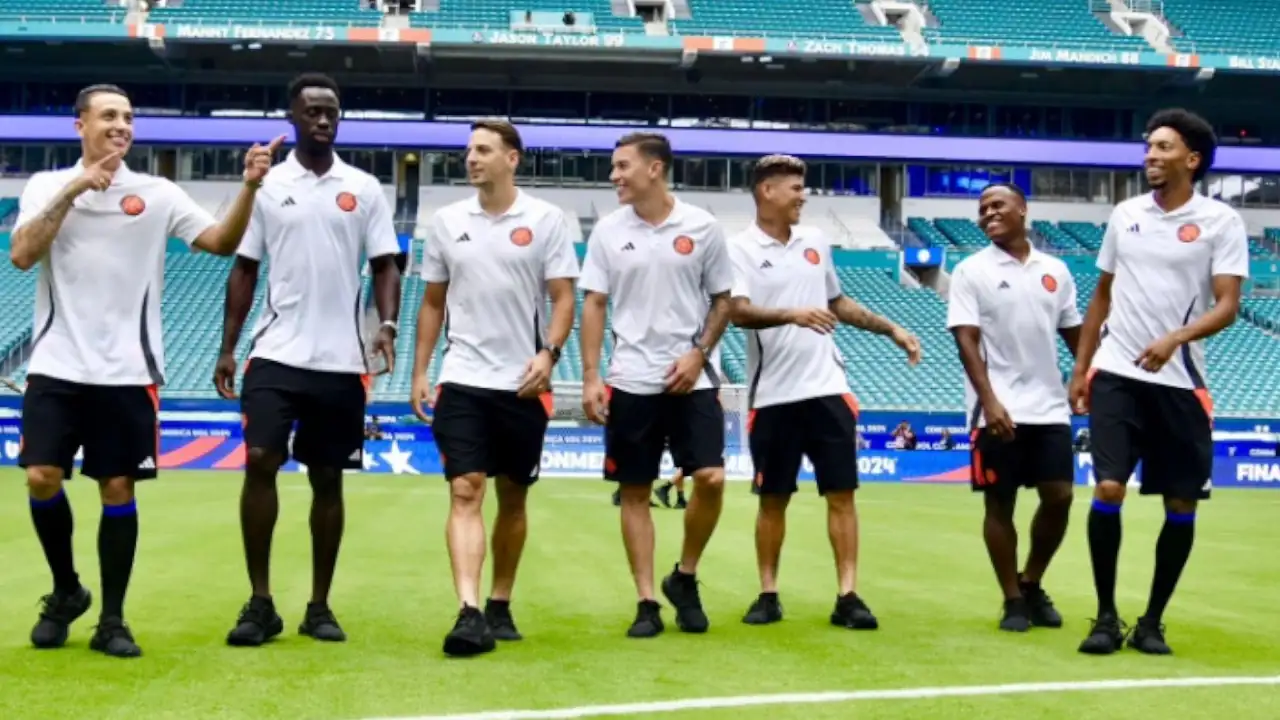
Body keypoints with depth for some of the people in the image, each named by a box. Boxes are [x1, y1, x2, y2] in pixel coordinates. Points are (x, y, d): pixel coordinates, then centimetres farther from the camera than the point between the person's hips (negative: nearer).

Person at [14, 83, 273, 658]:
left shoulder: (157, 193, 3)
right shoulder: (46, 186, 4)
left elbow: (221, 242, -6)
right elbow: (21, 256, -10)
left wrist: (249, 187, -21)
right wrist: (73, 190, -16)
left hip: (126, 372, 0)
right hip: (57, 367, 1)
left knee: (118, 490, 1)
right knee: (42, 479, -4)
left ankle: (112, 620, 12)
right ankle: (66, 591, 21)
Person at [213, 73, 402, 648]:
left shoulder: (364, 189, 4)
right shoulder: (266, 186, 5)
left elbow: (384, 266, 4)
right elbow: (244, 270, 8)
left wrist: (387, 326, -14)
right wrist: (227, 348, 2)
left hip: (340, 360, 1)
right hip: (276, 353, 0)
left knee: (328, 479, 6)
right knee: (259, 462, -10)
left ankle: (319, 606, 17)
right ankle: (260, 603, 2)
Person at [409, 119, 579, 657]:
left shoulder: (546, 220, -2)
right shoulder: (446, 222, 6)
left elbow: (563, 297, -3)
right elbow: (432, 303, 12)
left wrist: (549, 353, -19)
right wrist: (420, 372, 7)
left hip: (522, 384, 0)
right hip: (462, 380, 1)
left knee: (513, 497, 10)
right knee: (466, 493, -11)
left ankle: (500, 605, 23)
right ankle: (469, 613, -17)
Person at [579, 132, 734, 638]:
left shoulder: (702, 227, -1)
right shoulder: (608, 231, 2)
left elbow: (723, 300, 5)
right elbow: (593, 305, 3)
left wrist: (699, 354, -8)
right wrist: (590, 378, -4)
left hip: (691, 378, -1)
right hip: (631, 381, 1)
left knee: (711, 478, -11)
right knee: (635, 492, 3)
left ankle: (684, 578, 13)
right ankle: (646, 602, 13)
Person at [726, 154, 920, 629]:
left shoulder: (816, 241, 12)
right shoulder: (740, 249, -5)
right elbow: (738, 312, -19)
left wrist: (891, 330, 18)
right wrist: (792, 314, -34)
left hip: (826, 388, 4)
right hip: (773, 395, -4)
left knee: (841, 493, 0)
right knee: (773, 499, 6)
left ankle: (847, 597, 3)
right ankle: (768, 594, 18)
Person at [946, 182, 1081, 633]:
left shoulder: (1056, 271, 10)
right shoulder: (971, 271, -2)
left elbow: (1075, 334, 15)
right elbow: (966, 341, -9)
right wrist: (989, 401, -20)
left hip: (1050, 407, 4)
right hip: (998, 410, -4)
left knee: (1059, 498, 2)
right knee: (1000, 505, 1)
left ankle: (1032, 586, 23)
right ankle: (1013, 600, 14)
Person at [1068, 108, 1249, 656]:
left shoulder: (1221, 221, -2)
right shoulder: (1124, 215, 9)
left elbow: (1227, 306, -10)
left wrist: (1175, 339, -28)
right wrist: (1080, 369, 11)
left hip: (1179, 382, -2)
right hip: (1116, 376, 2)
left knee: (1181, 504, 3)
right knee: (1108, 490, -8)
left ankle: (1152, 622, 17)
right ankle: (1106, 616, 6)